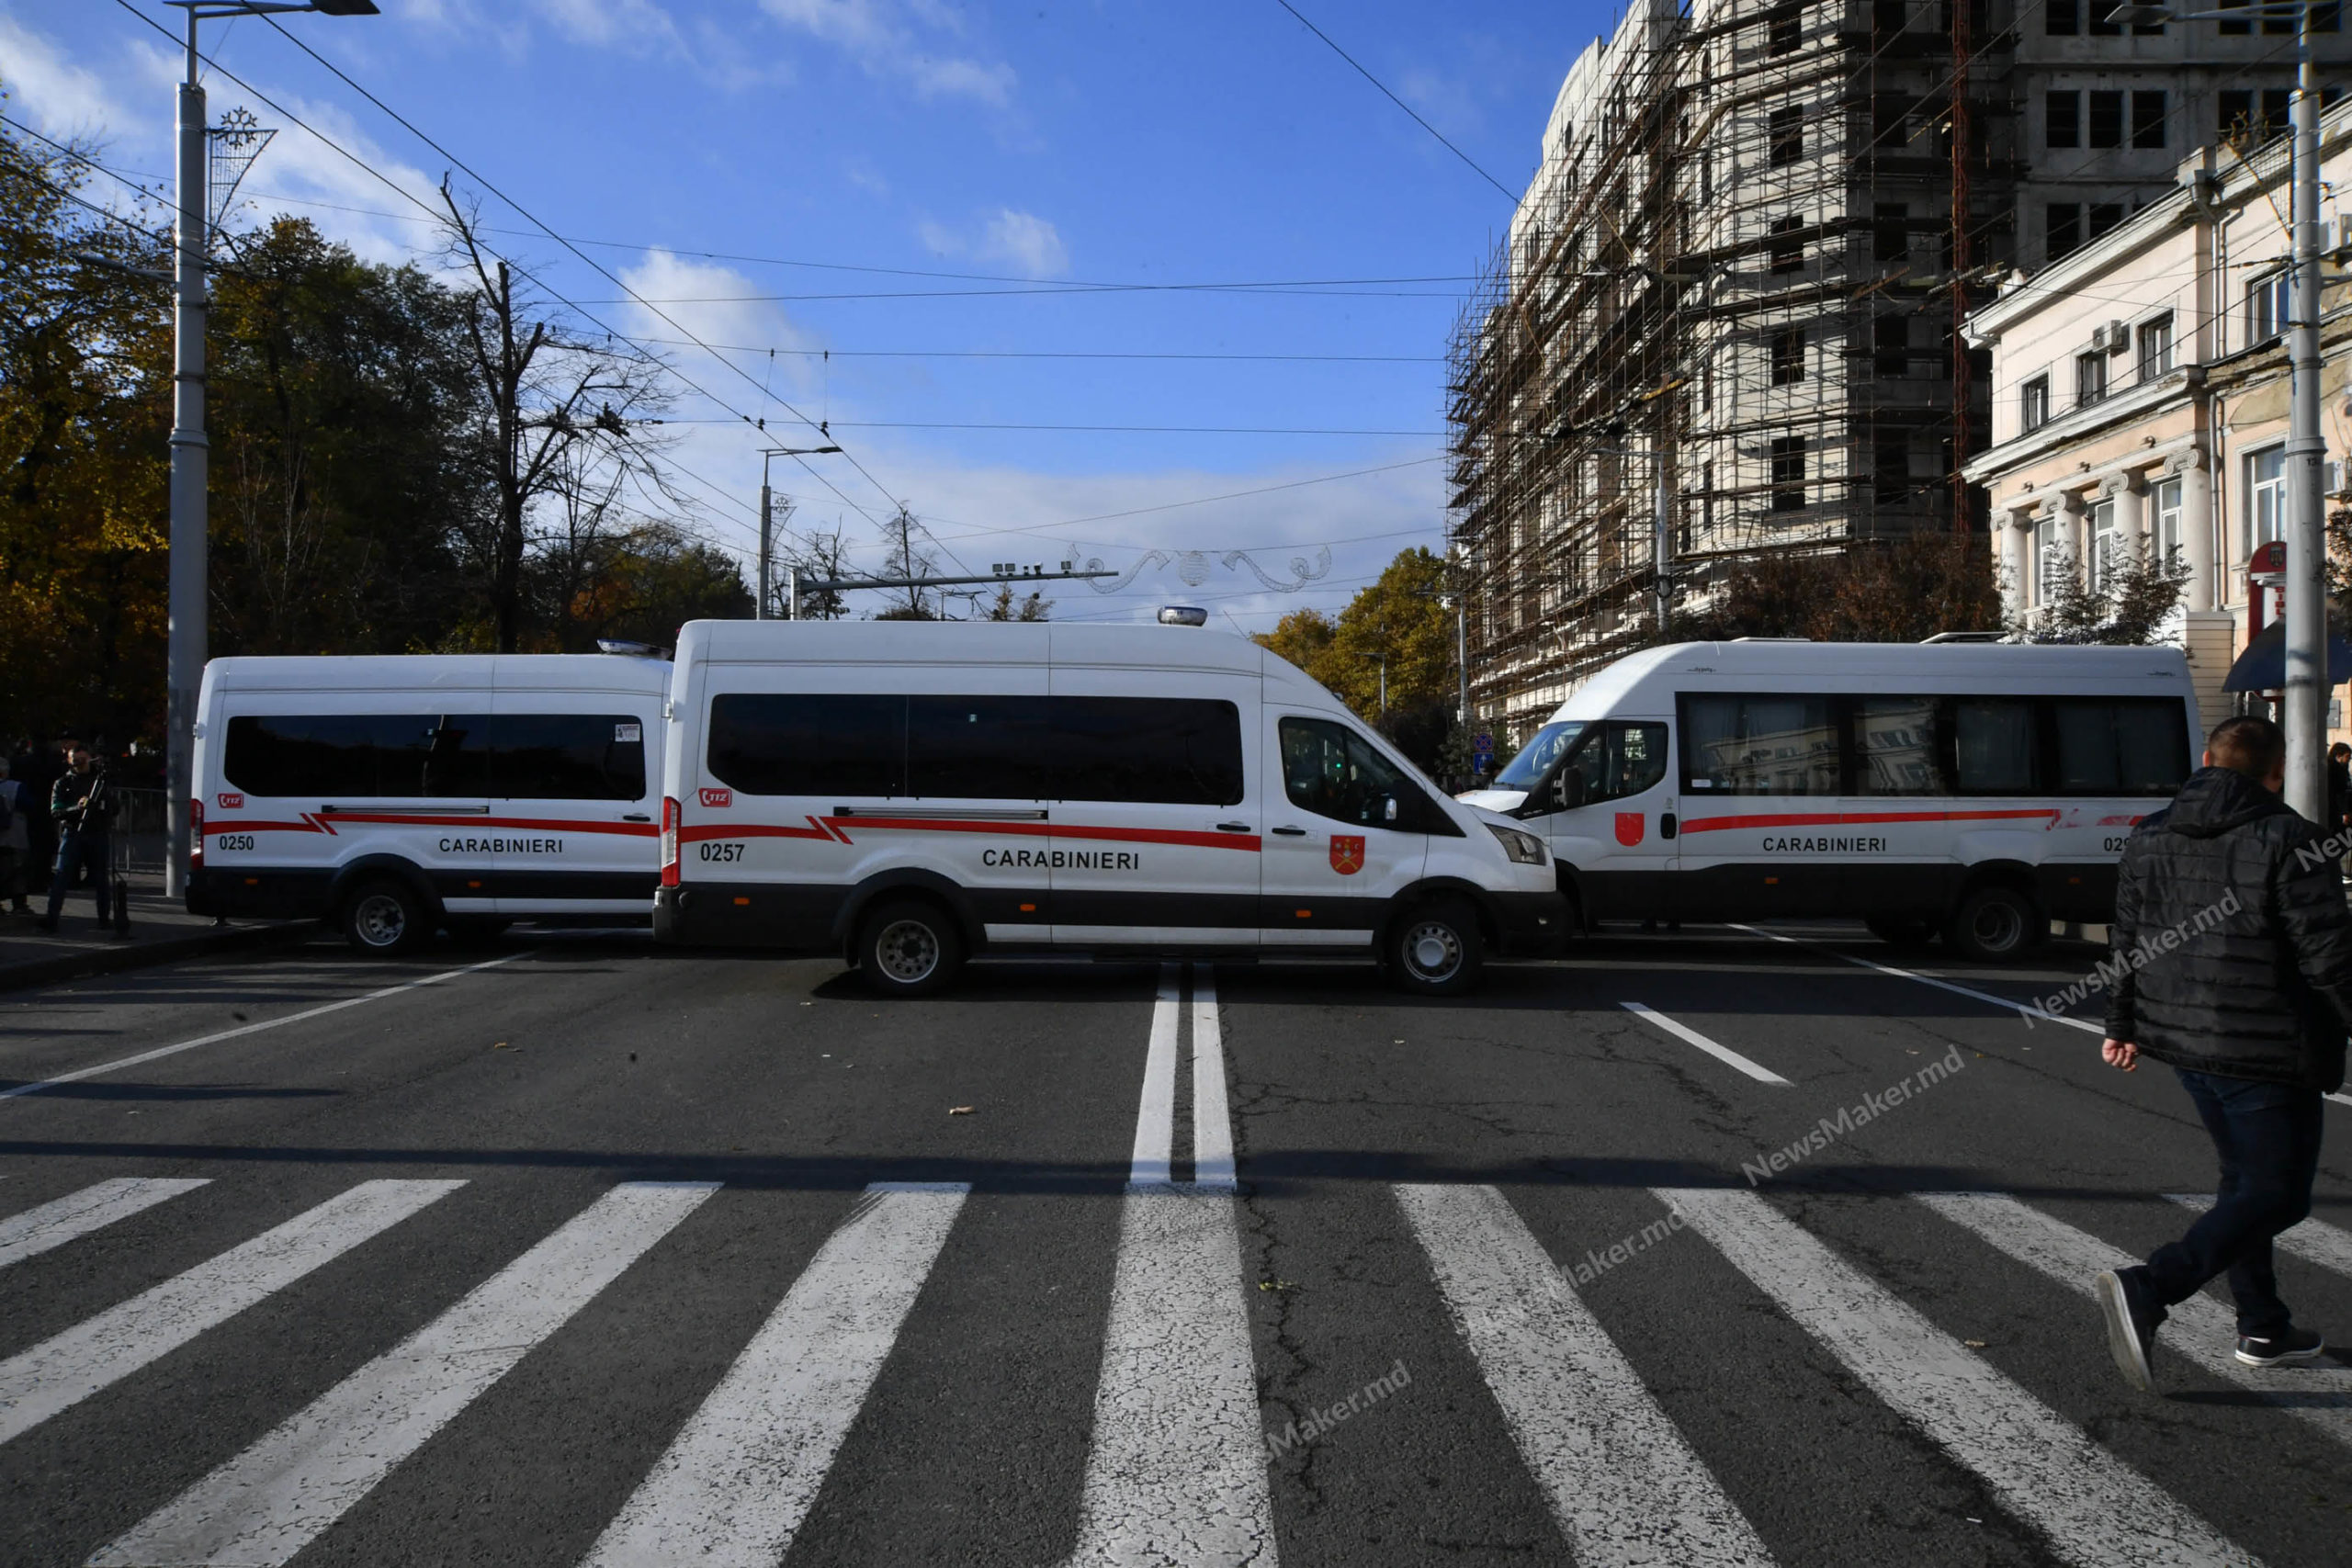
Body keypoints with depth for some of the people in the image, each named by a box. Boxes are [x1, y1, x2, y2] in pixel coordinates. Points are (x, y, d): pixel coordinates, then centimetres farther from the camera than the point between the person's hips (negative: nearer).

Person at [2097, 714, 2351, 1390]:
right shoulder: (2287, 840, -13)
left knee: (2244, 1178, 21)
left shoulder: (2149, 839, 7)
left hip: (2185, 1039, 7)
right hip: (2265, 1049, -7)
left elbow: (2126, 942, 13)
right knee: (2275, 1194, 1)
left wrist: (2124, 1026, 21)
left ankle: (2264, 1328, 29)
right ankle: (2146, 1291, -15)